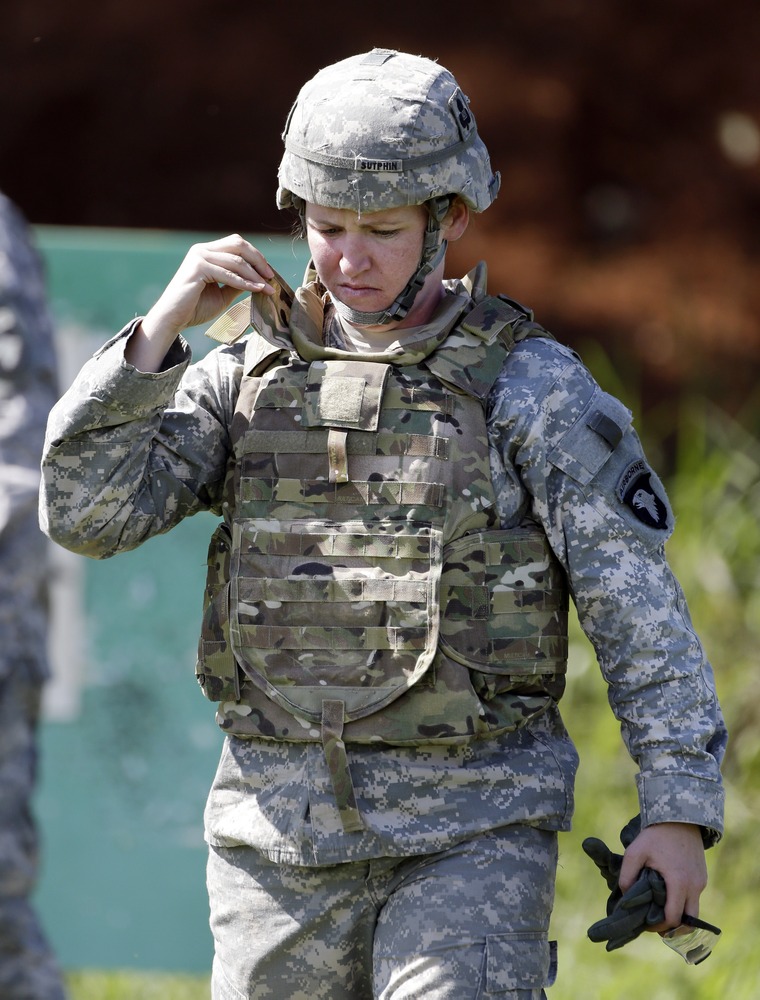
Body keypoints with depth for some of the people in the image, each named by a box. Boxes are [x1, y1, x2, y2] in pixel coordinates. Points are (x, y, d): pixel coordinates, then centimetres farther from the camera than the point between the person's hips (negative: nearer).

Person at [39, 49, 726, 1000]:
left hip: (473, 832, -4)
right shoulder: (248, 375, 7)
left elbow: (638, 612, -5)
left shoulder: (532, 388, -4)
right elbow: (86, 512, -2)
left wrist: (680, 811, -13)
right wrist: (164, 325, -10)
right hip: (281, 832, 4)